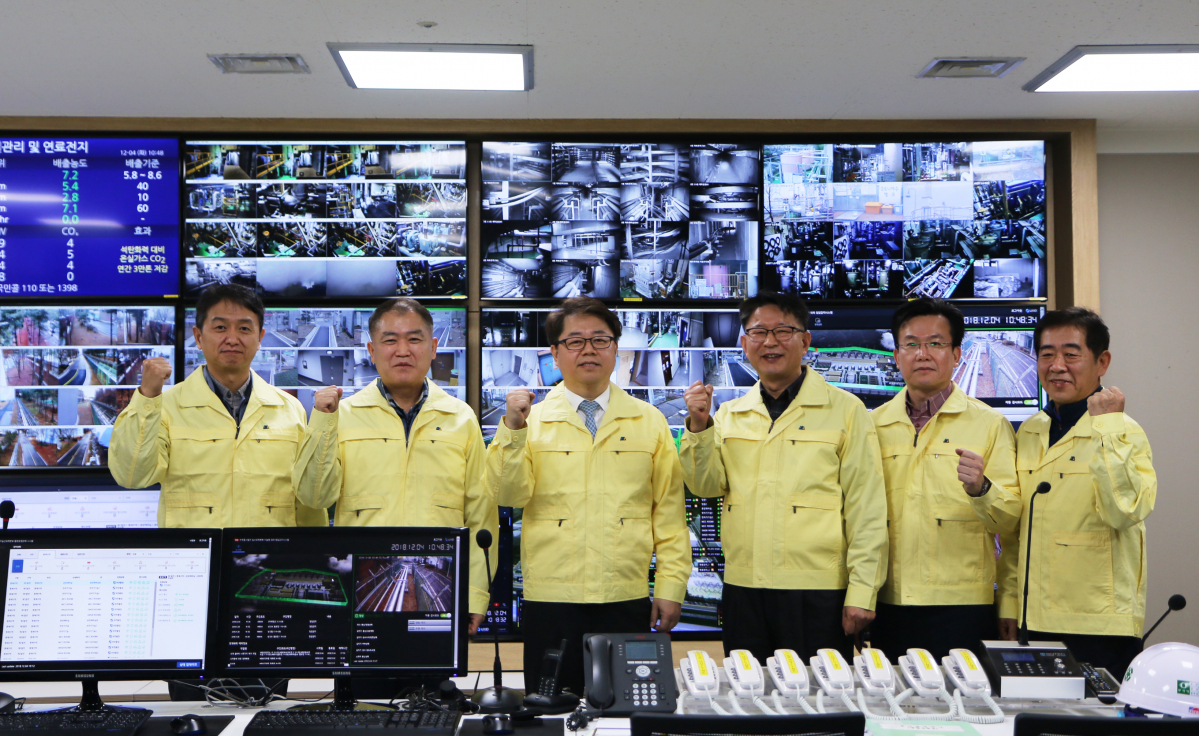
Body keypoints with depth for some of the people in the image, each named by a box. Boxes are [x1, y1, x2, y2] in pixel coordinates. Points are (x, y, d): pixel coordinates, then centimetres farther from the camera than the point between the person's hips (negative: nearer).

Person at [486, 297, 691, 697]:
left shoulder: (650, 421, 10)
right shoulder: (532, 421, 6)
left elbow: (669, 511, 8)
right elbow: (510, 495, -6)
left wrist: (671, 587, 3)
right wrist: (514, 429, -17)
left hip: (628, 600, 1)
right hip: (551, 600, -1)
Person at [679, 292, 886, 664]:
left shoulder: (845, 410, 1)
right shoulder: (730, 414, 13)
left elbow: (866, 507, -2)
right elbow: (707, 486, 5)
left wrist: (861, 593, -7)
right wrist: (699, 426, -9)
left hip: (818, 594, -3)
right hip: (743, 590, 4)